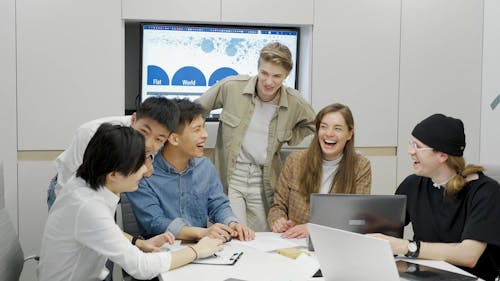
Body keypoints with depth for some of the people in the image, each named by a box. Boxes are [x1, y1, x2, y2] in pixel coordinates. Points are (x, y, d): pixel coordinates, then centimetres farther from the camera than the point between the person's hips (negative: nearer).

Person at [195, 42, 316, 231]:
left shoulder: (295, 103, -4)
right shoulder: (231, 87, -10)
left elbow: (312, 124, 20)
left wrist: (291, 138, 6)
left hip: (264, 183, 3)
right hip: (229, 178, -2)